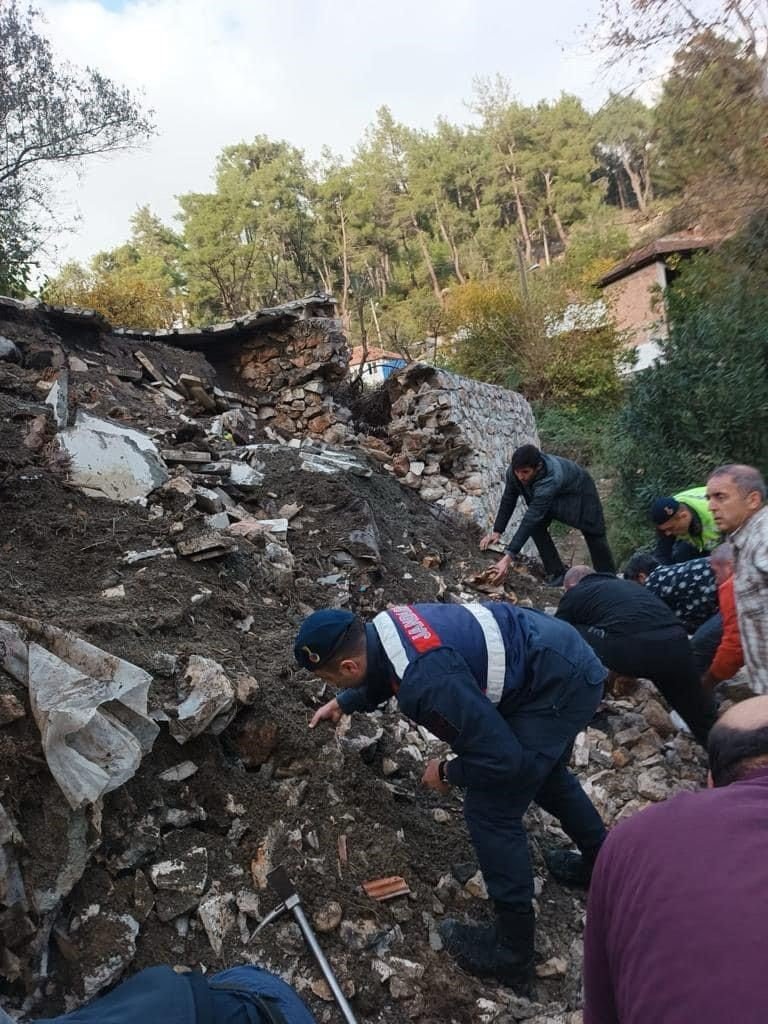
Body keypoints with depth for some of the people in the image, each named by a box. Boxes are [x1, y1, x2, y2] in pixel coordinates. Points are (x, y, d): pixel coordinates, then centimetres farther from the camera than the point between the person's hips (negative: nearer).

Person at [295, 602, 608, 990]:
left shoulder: (426, 682, -33)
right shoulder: (380, 628, -5)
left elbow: (502, 758, -25)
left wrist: (447, 773, -9)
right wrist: (344, 703, 20)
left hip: (560, 687, -10)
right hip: (564, 656, 10)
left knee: (490, 810, -3)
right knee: (542, 771, 31)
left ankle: (512, 950, 13)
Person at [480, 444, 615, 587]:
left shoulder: (550, 480, -49)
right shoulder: (514, 471, -31)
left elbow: (531, 518, -53)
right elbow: (508, 500, -14)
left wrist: (509, 557, -56)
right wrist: (496, 531, -22)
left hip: (579, 490, -5)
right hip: (555, 496, 5)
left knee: (594, 535, 5)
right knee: (536, 526, -18)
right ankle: (556, 574, -4)